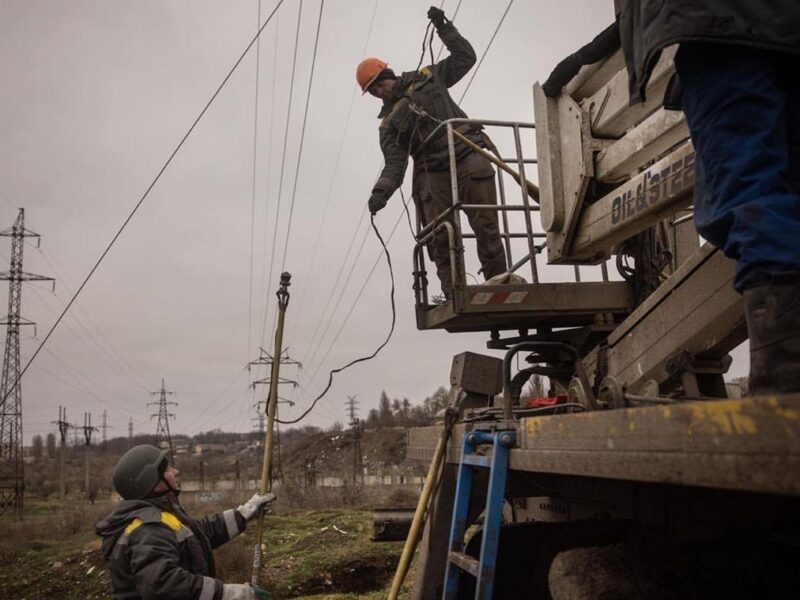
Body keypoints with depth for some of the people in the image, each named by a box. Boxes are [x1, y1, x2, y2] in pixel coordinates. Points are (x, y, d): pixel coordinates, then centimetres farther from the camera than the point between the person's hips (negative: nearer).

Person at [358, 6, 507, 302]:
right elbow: (395, 162, 4)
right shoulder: (389, 122, 14)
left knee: (486, 227, -10)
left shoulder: (428, 77, 17)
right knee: (440, 240, -9)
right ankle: (454, 296, -9)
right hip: (434, 174, 1)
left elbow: (465, 57, 21)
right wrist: (381, 190, -14)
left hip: (468, 158, -1)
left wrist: (444, 27, 13)